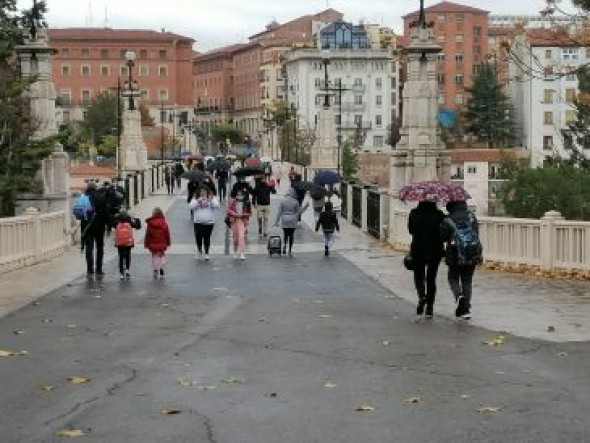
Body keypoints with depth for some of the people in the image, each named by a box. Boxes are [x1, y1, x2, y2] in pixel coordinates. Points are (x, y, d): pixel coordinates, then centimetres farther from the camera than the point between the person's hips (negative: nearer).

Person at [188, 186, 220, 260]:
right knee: (198, 237, -4)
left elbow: (217, 205, -10)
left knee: (207, 238, 3)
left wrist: (211, 201, -26)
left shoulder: (212, 198, 4)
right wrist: (198, 202, -18)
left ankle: (206, 253, 18)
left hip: (209, 222, -1)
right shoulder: (195, 199, 7)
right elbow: (191, 206, -5)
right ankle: (199, 250, 23)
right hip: (198, 222, 1)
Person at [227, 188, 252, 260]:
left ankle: (242, 253, -19)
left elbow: (249, 213, 0)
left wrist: (242, 214, -16)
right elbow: (229, 210, 1)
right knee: (235, 237, 11)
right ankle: (235, 252, 31)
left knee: (241, 236, -17)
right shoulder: (232, 201, -3)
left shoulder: (247, 203, -5)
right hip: (234, 220, 2)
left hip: (243, 221, -2)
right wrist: (235, 214, -15)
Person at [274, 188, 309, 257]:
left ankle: (284, 244, -10)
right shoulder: (295, 202, -7)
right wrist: (305, 207, 12)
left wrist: (276, 221, 2)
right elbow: (299, 211, 0)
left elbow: (279, 212, -3)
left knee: (285, 234, 16)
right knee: (291, 235, 8)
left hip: (284, 221, 0)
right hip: (292, 220, 0)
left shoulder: (282, 201, -5)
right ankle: (290, 250, 8)